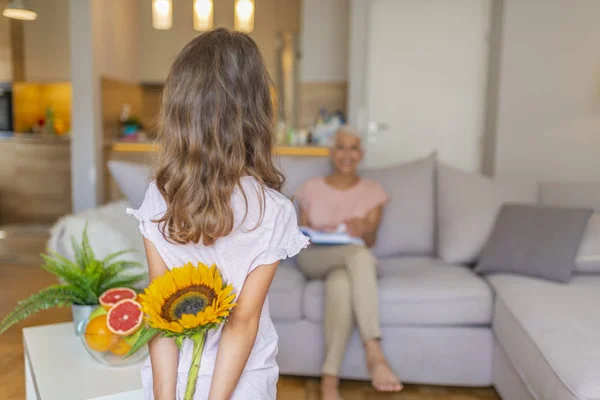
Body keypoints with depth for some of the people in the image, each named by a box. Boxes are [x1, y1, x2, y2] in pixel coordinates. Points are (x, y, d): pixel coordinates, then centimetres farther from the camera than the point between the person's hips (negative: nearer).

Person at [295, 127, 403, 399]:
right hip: (314, 259, -1)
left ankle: (329, 378, -42)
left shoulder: (372, 190, 12)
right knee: (358, 254, -38)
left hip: (352, 260, 1)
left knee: (341, 283, -40)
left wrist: (363, 231, -22)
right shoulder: (311, 188, 14)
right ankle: (374, 353, -46)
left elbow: (370, 241, 3)